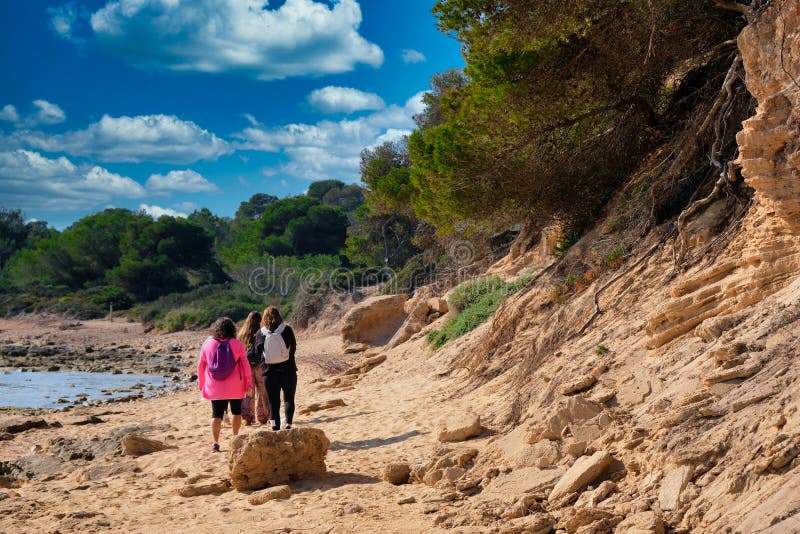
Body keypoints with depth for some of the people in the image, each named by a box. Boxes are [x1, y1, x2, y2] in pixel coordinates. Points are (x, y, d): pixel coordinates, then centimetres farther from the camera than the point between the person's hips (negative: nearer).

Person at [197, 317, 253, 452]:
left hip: (215, 388, 1)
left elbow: (200, 366, 6)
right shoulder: (237, 344, -5)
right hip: (235, 388, -1)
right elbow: (245, 365, -5)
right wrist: (249, 385, 1)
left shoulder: (207, 344, 0)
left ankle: (215, 443, -10)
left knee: (216, 414, 2)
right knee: (236, 412, 18)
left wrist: (201, 384, 16)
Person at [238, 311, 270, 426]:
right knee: (261, 391, 8)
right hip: (257, 365, -4)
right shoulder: (258, 334, -10)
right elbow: (260, 351, -15)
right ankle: (262, 416, 12)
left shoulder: (242, 334, 4)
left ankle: (247, 417, 4)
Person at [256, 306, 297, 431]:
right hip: (288, 369, -1)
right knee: (289, 398, 12)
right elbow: (293, 348, 4)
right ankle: (288, 423, -6)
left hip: (269, 372, 1)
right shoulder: (286, 329, -6)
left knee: (273, 401, 8)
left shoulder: (260, 333, -4)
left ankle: (275, 426, 2)